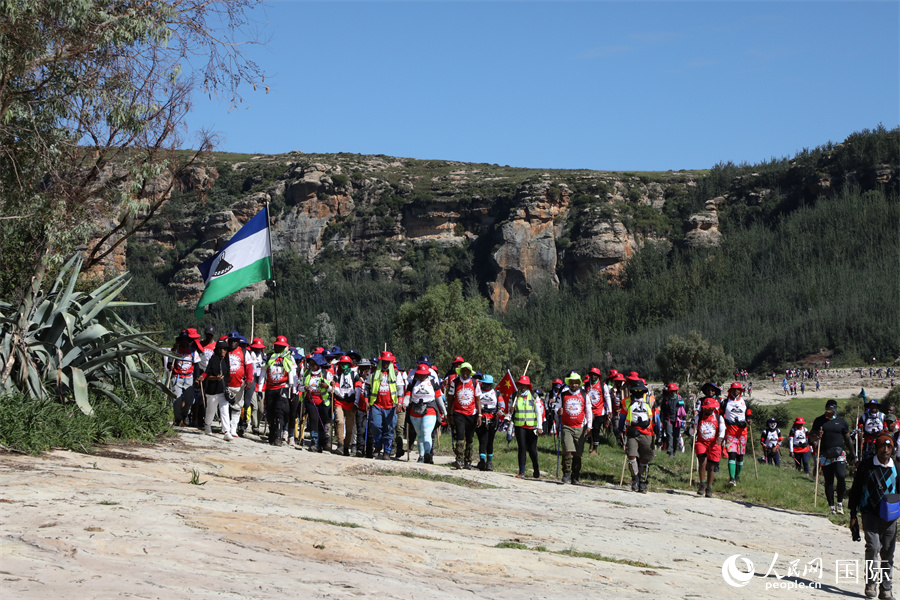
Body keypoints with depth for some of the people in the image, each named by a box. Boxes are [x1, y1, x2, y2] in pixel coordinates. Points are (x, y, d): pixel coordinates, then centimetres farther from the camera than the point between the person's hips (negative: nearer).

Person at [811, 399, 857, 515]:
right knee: (828, 481, 2)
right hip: (825, 456, 1)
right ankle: (831, 506, 9)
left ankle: (840, 503, -4)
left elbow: (847, 440, 18)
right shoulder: (819, 421, 9)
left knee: (841, 477, -18)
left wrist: (852, 454, 16)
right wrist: (816, 436, -11)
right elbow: (812, 436, 12)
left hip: (839, 454, -1)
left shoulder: (841, 422, 11)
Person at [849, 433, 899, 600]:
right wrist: (853, 515, 5)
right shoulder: (865, 465, 1)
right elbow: (855, 490, 7)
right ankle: (871, 583, -6)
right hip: (870, 512, -2)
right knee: (873, 546, -19)